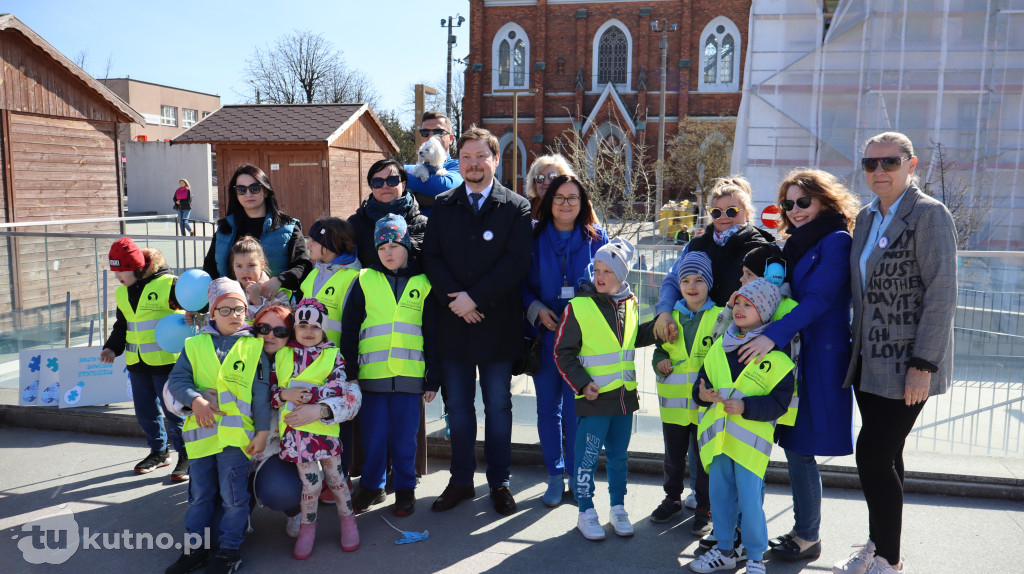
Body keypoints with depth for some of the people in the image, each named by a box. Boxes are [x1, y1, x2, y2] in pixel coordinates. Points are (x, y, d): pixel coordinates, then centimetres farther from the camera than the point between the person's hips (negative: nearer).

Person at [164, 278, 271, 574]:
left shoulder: (253, 346, 2)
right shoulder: (195, 345, 9)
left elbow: (261, 393, 0)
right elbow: (176, 379, 3)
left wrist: (262, 430, -4)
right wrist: (195, 399, -15)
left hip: (236, 433, -3)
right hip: (200, 431, 3)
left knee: (233, 495, 2)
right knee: (199, 494, 14)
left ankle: (229, 549, 17)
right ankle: (195, 547, 27)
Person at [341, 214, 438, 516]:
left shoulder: (422, 284, 6)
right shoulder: (365, 281, 6)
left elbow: (432, 334, 8)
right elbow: (349, 329, 8)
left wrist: (433, 377, 6)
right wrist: (348, 370, 4)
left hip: (409, 373, 0)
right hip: (372, 373, 1)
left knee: (405, 435, 5)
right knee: (373, 433, 6)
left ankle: (405, 488, 22)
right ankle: (372, 484, 27)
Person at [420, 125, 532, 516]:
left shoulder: (516, 207, 0)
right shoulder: (442, 206, 9)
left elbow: (517, 263, -9)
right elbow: (430, 257, 2)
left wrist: (475, 297, -16)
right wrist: (453, 299, -13)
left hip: (497, 323, -2)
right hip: (453, 323, 2)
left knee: (498, 406, 9)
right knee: (458, 406, 11)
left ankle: (499, 482, 23)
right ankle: (461, 480, 26)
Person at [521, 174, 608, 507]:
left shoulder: (596, 237, 4)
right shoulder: (534, 237, 4)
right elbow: (521, 282, 6)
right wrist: (536, 309, -10)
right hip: (544, 333, 1)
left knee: (576, 408, -1)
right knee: (548, 408, 8)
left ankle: (576, 475, 17)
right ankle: (555, 475, 23)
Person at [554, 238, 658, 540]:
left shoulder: (630, 304, 7)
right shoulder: (578, 306, -10)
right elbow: (563, 352, -7)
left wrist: (658, 326, 9)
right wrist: (581, 382, -14)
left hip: (625, 394, 5)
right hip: (594, 396, -5)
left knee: (619, 455, 16)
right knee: (588, 456, 2)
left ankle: (618, 508, 31)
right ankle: (586, 513, 18)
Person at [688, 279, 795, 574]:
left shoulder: (776, 357, -9)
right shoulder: (719, 347, 7)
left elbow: (779, 402, -12)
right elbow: (703, 381, 13)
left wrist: (745, 407, -23)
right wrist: (701, 394, -9)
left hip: (750, 441, -5)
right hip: (718, 436, 5)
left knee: (749, 500, -1)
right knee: (720, 496, 14)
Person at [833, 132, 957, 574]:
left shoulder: (929, 214, -11)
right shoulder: (867, 218, 11)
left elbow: (942, 294, -15)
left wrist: (922, 364, -18)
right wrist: (856, 350, 12)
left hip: (905, 363, -7)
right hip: (869, 359, 7)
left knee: (873, 454, -7)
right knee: (883, 456, 15)